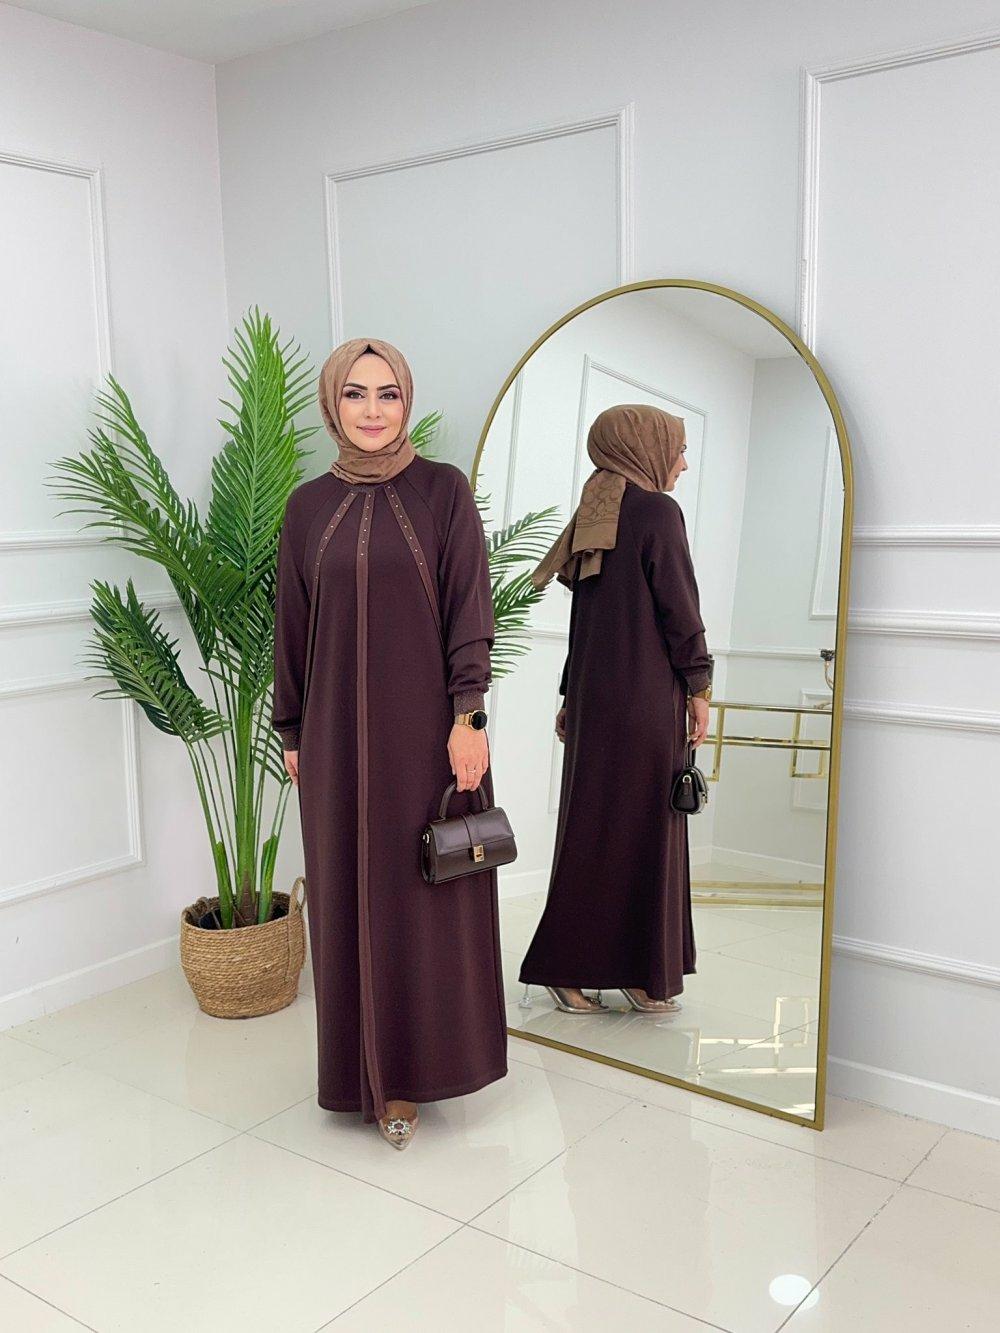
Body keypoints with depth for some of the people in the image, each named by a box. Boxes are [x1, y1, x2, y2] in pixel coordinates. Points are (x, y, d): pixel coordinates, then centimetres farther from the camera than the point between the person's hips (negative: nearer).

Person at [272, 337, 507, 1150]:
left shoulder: (445, 490, -2)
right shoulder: (309, 505, 6)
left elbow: (470, 609, -6)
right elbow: (293, 624, 9)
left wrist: (469, 717, -13)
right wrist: (291, 732, 9)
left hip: (425, 725, -2)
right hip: (338, 729, 3)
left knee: (427, 892, 5)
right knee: (349, 894, 9)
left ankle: (414, 1067, 21)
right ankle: (370, 1067, 25)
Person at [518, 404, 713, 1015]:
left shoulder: (596, 517, 14)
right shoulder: (658, 511, -9)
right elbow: (679, 607, -13)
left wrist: (572, 696, 18)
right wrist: (699, 688, -6)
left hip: (595, 691, 8)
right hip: (646, 694, -7)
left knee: (596, 827, 11)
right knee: (641, 828, 0)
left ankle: (573, 970, 16)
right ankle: (644, 974, 10)